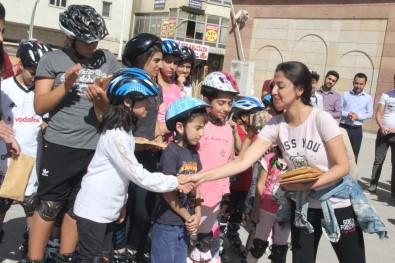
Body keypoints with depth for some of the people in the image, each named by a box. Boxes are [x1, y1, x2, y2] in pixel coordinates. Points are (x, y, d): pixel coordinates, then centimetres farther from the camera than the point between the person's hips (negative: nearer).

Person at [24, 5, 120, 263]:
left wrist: (103, 100, -16)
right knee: (49, 206, 4)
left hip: (95, 148, 2)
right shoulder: (51, 59, 0)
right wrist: (65, 86, -17)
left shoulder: (108, 60, 5)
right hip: (60, 146, -2)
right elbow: (40, 106, -4)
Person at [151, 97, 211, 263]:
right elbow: (167, 192, -18)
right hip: (167, 223, -7)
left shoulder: (194, 153, 6)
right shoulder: (171, 153, -17)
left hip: (185, 223, 7)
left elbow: (195, 186, 8)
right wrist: (188, 217, -9)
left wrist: (197, 214, -4)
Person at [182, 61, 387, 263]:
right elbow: (243, 161, -18)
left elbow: (342, 166, -18)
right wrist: (201, 176, -28)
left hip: (337, 202, -3)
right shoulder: (276, 125, -12)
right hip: (303, 204, 3)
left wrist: (309, 184, -31)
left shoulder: (321, 119, -22)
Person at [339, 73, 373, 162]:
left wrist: (358, 116, -15)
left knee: (354, 154, 8)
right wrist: (347, 114, -18)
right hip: (343, 127, 0)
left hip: (357, 130, 0)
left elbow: (370, 114, 2)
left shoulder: (368, 98, 2)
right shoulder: (345, 94, 2)